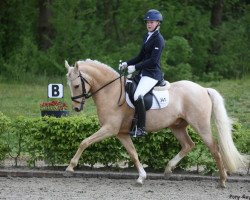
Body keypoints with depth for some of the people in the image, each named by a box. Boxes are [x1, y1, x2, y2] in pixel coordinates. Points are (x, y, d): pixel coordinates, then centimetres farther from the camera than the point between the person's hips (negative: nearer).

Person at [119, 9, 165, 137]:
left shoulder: (158, 39, -12)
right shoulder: (147, 37, 17)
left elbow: (153, 60, -20)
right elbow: (141, 57, 22)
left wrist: (135, 67, -21)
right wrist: (127, 64, 8)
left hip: (152, 74, -10)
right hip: (143, 73, 10)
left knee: (138, 96, -29)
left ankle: (141, 128, -28)